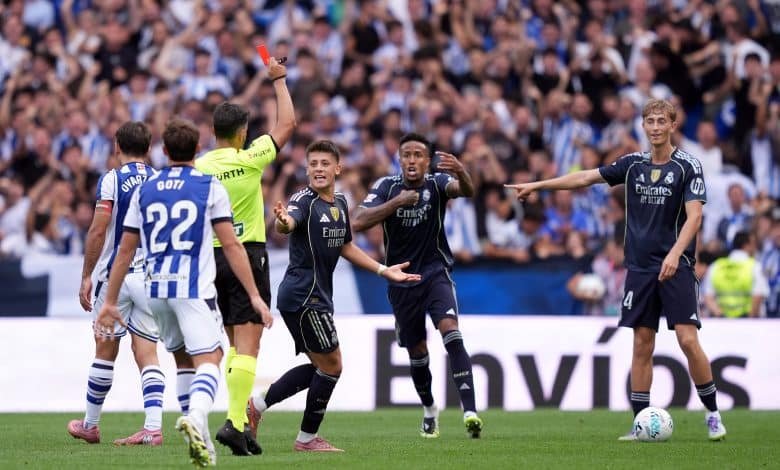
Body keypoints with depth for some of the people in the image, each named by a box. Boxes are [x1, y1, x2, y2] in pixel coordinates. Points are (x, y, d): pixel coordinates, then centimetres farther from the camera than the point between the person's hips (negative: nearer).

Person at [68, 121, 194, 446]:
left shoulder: (112, 180, -6)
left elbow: (98, 231, -12)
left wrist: (86, 276, -6)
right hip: (154, 277, 3)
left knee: (105, 351, 8)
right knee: (147, 355, 2)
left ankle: (90, 425, 20)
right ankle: (153, 427, -13)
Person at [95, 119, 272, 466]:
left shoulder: (145, 190, 10)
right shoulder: (210, 187, 1)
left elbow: (125, 250, 11)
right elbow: (231, 245, -4)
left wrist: (110, 302, 17)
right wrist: (254, 296, -2)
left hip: (156, 290, 4)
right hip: (194, 288, -4)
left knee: (182, 358, 21)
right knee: (208, 360, -11)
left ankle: (198, 436, 20)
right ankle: (196, 417, -40)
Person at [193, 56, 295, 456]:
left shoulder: (198, 168, 0)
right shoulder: (248, 160, -9)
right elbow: (287, 124, 2)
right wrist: (279, 81, 14)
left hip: (212, 257, 5)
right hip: (248, 254, -5)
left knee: (236, 343, 16)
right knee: (247, 345, -8)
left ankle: (239, 419, 13)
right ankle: (235, 422, -21)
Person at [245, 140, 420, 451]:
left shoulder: (340, 204, 12)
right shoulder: (305, 200, -14)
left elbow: (346, 247, 26)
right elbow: (286, 225, -37)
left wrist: (384, 271, 24)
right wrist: (283, 221, -61)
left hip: (318, 297, 9)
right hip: (303, 296, -9)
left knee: (319, 367, 16)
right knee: (331, 366, -4)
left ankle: (258, 405, 21)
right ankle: (307, 438, 7)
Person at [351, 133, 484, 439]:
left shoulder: (436, 183, -9)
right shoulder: (387, 187, -6)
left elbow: (467, 190, -30)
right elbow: (357, 222, -18)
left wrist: (461, 172, -54)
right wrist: (396, 203, -26)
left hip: (436, 273, -2)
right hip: (401, 280, 2)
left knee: (451, 333, -25)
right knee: (417, 352, 12)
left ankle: (470, 410, -32)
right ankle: (429, 411, 38)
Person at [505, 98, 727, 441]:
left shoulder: (688, 166, -4)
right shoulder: (633, 164, 9)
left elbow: (694, 216, -13)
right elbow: (585, 178, 16)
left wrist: (675, 253, -27)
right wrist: (537, 185, 16)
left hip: (676, 268, -4)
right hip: (640, 268, 4)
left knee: (688, 340, -12)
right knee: (642, 345, 2)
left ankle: (713, 415, 1)